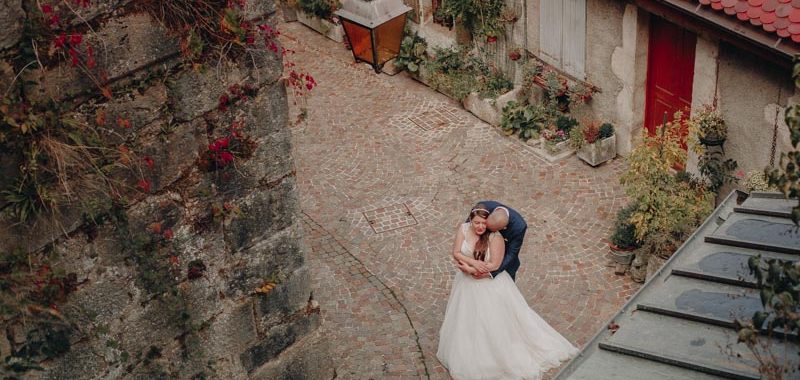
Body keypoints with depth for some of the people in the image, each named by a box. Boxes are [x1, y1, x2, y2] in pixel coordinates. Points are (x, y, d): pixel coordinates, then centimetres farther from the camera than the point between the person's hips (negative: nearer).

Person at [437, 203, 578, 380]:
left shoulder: (495, 237, -25)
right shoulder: (463, 229, -13)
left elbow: (494, 265, -25)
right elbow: (456, 253, -12)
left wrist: (469, 267, -23)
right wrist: (474, 263, -26)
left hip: (491, 285, -5)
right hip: (467, 284, 5)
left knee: (497, 319, 7)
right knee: (468, 320, 19)